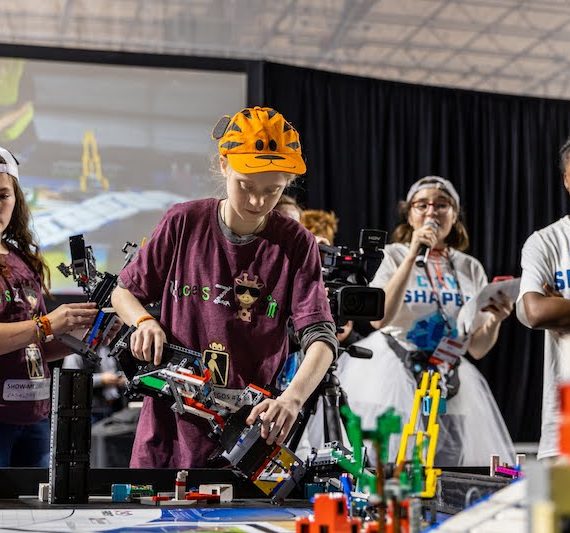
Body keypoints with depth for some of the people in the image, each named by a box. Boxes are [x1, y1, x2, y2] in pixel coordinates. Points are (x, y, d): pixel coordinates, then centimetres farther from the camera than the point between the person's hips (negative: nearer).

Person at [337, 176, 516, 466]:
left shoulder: (470, 268, 9)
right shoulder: (395, 255, 0)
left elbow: (478, 349, 9)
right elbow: (379, 318, -18)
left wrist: (495, 320, -12)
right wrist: (413, 257, -19)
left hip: (450, 384, 4)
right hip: (393, 376, -3)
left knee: (452, 456, 0)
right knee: (388, 456, -10)